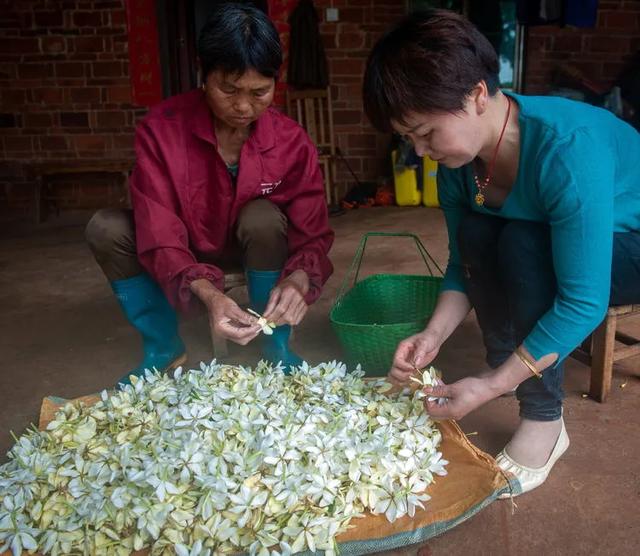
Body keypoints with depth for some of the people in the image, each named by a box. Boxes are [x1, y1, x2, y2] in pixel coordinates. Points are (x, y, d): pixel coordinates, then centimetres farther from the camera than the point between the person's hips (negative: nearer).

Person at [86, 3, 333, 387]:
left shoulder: (293, 142, -22)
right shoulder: (161, 129, -26)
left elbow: (314, 236, -21)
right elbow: (160, 238, -30)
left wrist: (298, 279, -45)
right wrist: (207, 293, -49)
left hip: (259, 245, 0)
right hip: (186, 250, 1)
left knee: (263, 217, -34)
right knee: (106, 229, -24)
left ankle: (276, 345, -12)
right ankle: (164, 348, -5)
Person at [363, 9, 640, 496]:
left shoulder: (567, 149, -35)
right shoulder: (459, 160, -14)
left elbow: (583, 302, -33)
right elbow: (464, 264, -5)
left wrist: (491, 388, -32)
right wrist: (433, 335, -21)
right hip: (552, 247, 6)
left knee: (521, 245, -31)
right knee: (475, 235, -18)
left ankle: (544, 423, -19)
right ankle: (505, 364, -7)